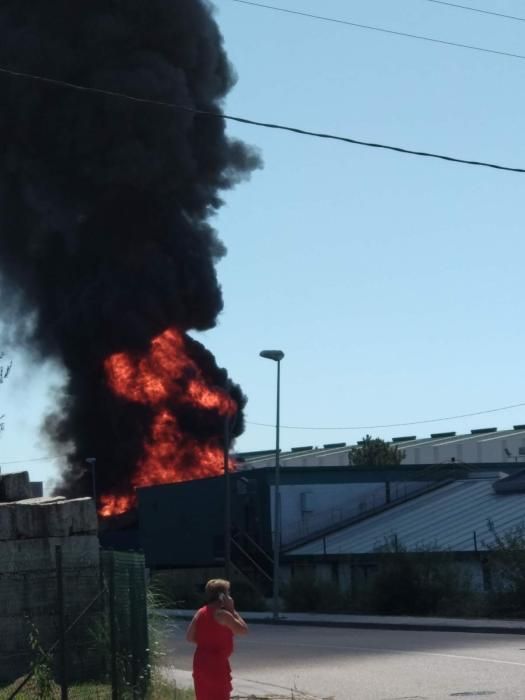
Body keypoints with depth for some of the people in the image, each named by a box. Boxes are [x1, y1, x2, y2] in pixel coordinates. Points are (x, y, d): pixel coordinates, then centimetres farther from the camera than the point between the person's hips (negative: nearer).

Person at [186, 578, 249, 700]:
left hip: (200, 663, 8)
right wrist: (232, 610, -4)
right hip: (217, 664, -8)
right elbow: (243, 629, -8)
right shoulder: (222, 614, -14)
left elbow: (190, 637, 9)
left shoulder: (200, 613, 8)